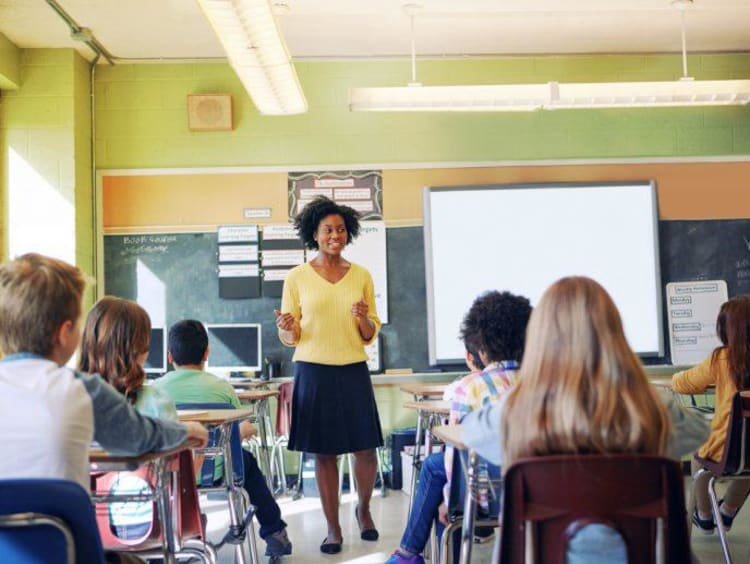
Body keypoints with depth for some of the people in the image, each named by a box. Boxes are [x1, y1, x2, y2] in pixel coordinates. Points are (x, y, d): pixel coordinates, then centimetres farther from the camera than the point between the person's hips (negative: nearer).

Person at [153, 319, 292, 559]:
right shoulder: (221, 387, -9)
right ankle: (274, 533, 34)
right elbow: (241, 431, 3)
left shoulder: (156, 388, -7)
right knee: (247, 460, 29)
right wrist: (245, 430, 26)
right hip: (213, 472, -2)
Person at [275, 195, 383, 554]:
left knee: (366, 448, 3)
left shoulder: (361, 276, 6)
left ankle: (363, 508, 32)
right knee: (324, 452, 3)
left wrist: (364, 319, -12)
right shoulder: (297, 278, 1)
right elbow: (290, 338, 3)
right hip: (313, 372, -1)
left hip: (354, 371, 2)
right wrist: (287, 329, -19)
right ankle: (333, 527, 18)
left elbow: (370, 336, 9)